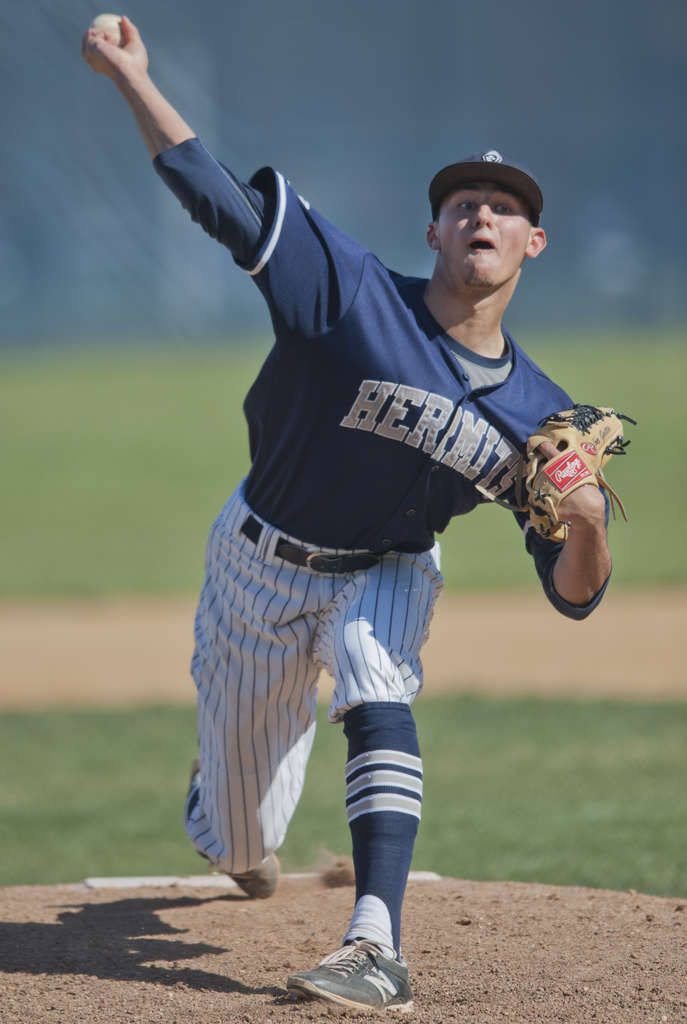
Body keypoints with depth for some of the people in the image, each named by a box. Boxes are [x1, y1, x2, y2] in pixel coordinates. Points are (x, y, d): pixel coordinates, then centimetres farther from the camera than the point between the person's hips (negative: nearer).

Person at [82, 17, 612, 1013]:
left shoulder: (540, 415, -13)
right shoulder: (354, 295, -22)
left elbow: (574, 595, -12)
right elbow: (214, 193, -24)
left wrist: (586, 522, -33)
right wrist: (130, 74, -26)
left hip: (387, 574, 1)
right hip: (262, 563, -1)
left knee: (376, 686, -35)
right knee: (242, 839, 10)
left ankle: (377, 948, -39)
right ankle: (234, 823, 52)